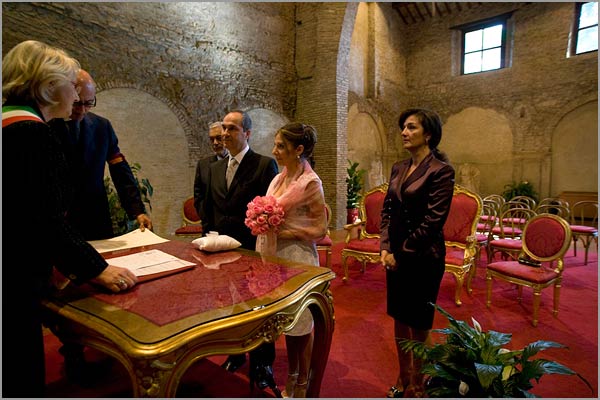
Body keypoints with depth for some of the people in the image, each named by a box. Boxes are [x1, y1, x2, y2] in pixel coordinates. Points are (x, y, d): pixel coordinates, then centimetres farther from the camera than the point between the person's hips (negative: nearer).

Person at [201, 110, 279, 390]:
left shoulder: (265, 165, -9)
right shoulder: (214, 168, 9)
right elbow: (208, 210, 14)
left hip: (254, 251, -5)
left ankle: (262, 363, 30)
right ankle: (236, 352, 40)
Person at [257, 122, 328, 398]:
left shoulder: (310, 182, -14)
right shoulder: (279, 178, 7)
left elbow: (320, 230, -14)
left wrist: (284, 232, -19)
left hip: (297, 257, -7)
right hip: (275, 256, 7)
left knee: (301, 323, 11)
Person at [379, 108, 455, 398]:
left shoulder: (440, 170, -12)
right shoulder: (399, 168, 8)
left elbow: (433, 222, -16)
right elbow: (387, 210, 8)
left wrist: (402, 252, -11)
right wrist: (386, 247, -3)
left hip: (423, 258, -6)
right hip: (396, 257, 6)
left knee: (418, 325, 10)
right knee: (399, 319, 17)